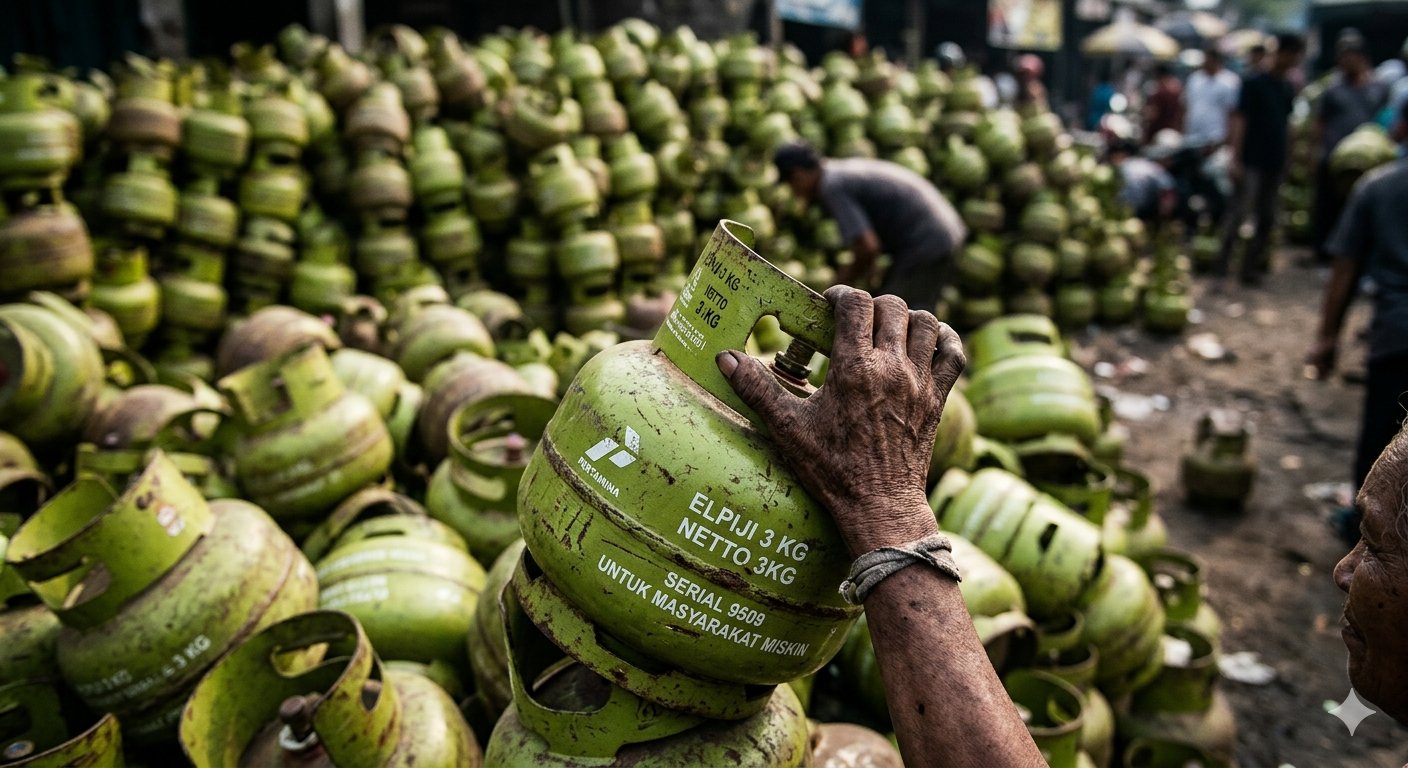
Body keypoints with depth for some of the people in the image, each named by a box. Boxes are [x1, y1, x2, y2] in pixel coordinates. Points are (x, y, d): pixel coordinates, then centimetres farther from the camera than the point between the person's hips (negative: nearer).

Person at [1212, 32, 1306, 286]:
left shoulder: (1288, 89, 15)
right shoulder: (1254, 84, -4)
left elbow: (1285, 126, 20)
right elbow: (1239, 120, -10)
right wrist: (1236, 158, -18)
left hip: (1275, 164, 7)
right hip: (1252, 162, -7)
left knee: (1267, 219, 7)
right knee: (1238, 212, -15)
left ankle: (1251, 268, 15)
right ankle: (1220, 266, -12)